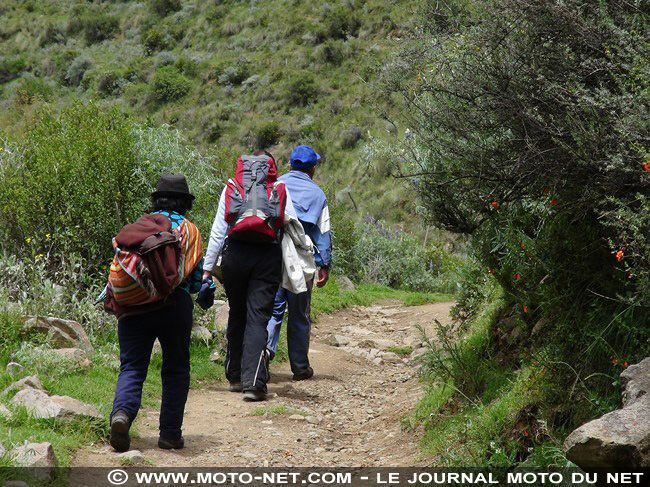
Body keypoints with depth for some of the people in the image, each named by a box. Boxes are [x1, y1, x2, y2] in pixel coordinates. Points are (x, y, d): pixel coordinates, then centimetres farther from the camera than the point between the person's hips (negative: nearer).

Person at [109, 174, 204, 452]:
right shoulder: (189, 229, 10)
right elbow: (197, 277, 9)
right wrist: (200, 289, 29)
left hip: (134, 304, 2)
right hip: (174, 304, -1)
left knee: (132, 367, 4)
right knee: (176, 369, 11)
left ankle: (122, 412, -23)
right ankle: (170, 434, 9)